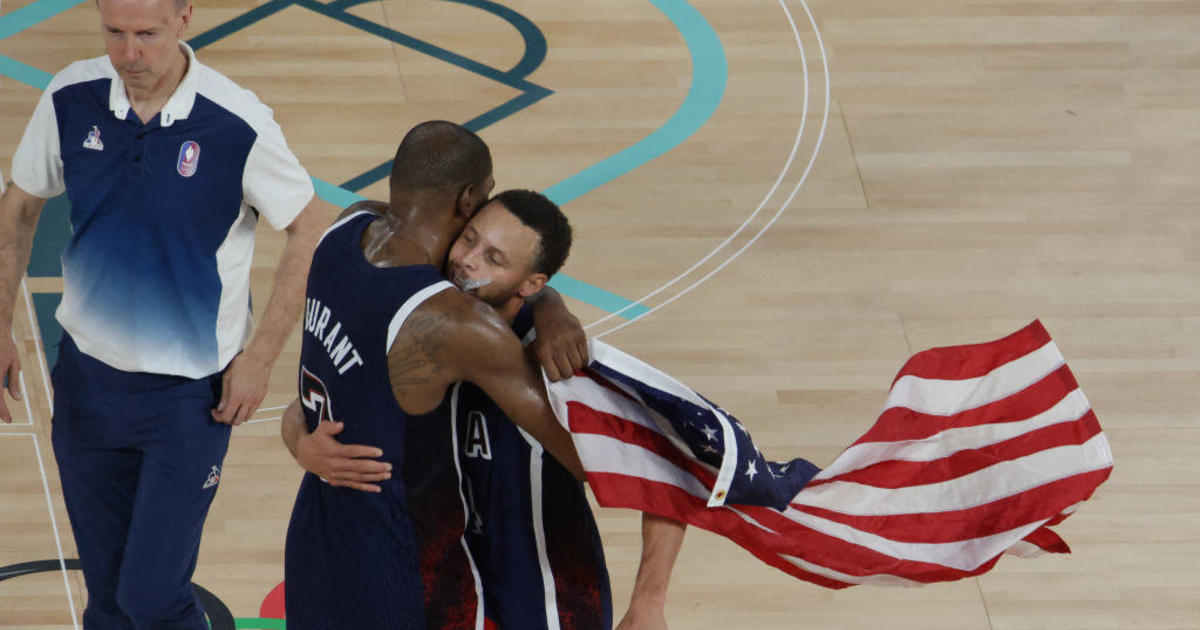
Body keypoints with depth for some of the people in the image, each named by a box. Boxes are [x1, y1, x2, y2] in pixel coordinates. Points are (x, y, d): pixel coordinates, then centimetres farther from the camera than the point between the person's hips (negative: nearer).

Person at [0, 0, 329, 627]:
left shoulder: (238, 124, -20)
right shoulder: (70, 100, -8)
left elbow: (310, 230, -7)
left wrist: (258, 357, -8)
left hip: (190, 393, -4)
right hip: (87, 378, 4)